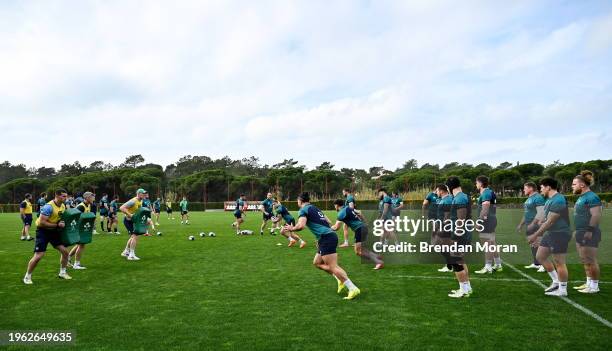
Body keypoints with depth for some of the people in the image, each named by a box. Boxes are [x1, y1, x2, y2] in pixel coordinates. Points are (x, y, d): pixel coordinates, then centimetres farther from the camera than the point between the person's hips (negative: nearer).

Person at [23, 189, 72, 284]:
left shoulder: (63, 206, 0)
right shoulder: (49, 207, -25)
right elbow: (42, 222, -27)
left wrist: (63, 223, -1)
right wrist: (57, 225, -26)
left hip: (54, 231, 7)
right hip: (43, 231, -7)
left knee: (65, 251, 3)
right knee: (38, 256, -8)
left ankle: (62, 273, 20)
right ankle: (27, 277, 12)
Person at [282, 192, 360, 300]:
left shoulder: (303, 210, -2)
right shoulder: (314, 208, 23)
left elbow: (301, 225, -20)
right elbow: (328, 222, 25)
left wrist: (291, 229, 0)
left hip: (326, 238, -9)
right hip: (330, 235, 9)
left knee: (333, 266, -9)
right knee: (317, 262, 17)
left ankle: (353, 288, -10)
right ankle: (340, 280, 15)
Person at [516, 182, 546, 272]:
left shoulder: (538, 198, -13)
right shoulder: (529, 199, 18)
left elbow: (540, 213, -21)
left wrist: (532, 224, -25)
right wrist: (521, 224, 25)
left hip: (535, 225, -10)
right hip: (529, 225, 10)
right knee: (532, 245, 13)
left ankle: (543, 265, -4)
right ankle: (536, 263, 20)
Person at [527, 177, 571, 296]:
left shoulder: (558, 201, -19)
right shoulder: (550, 200, 13)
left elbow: (550, 222, -22)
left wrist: (535, 235, -18)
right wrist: (538, 235, 19)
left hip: (559, 234, -10)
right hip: (550, 233, 10)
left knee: (559, 262, -2)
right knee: (540, 256, 13)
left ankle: (562, 290, 10)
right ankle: (556, 282, 24)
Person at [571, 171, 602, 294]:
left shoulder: (591, 197, -16)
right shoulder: (582, 197, 15)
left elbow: (596, 215, -23)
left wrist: (590, 231, -24)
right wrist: (577, 231, 21)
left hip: (588, 234, -10)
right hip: (581, 233, 10)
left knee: (590, 261, -2)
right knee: (585, 260, 16)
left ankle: (594, 286, 7)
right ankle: (589, 283, 26)